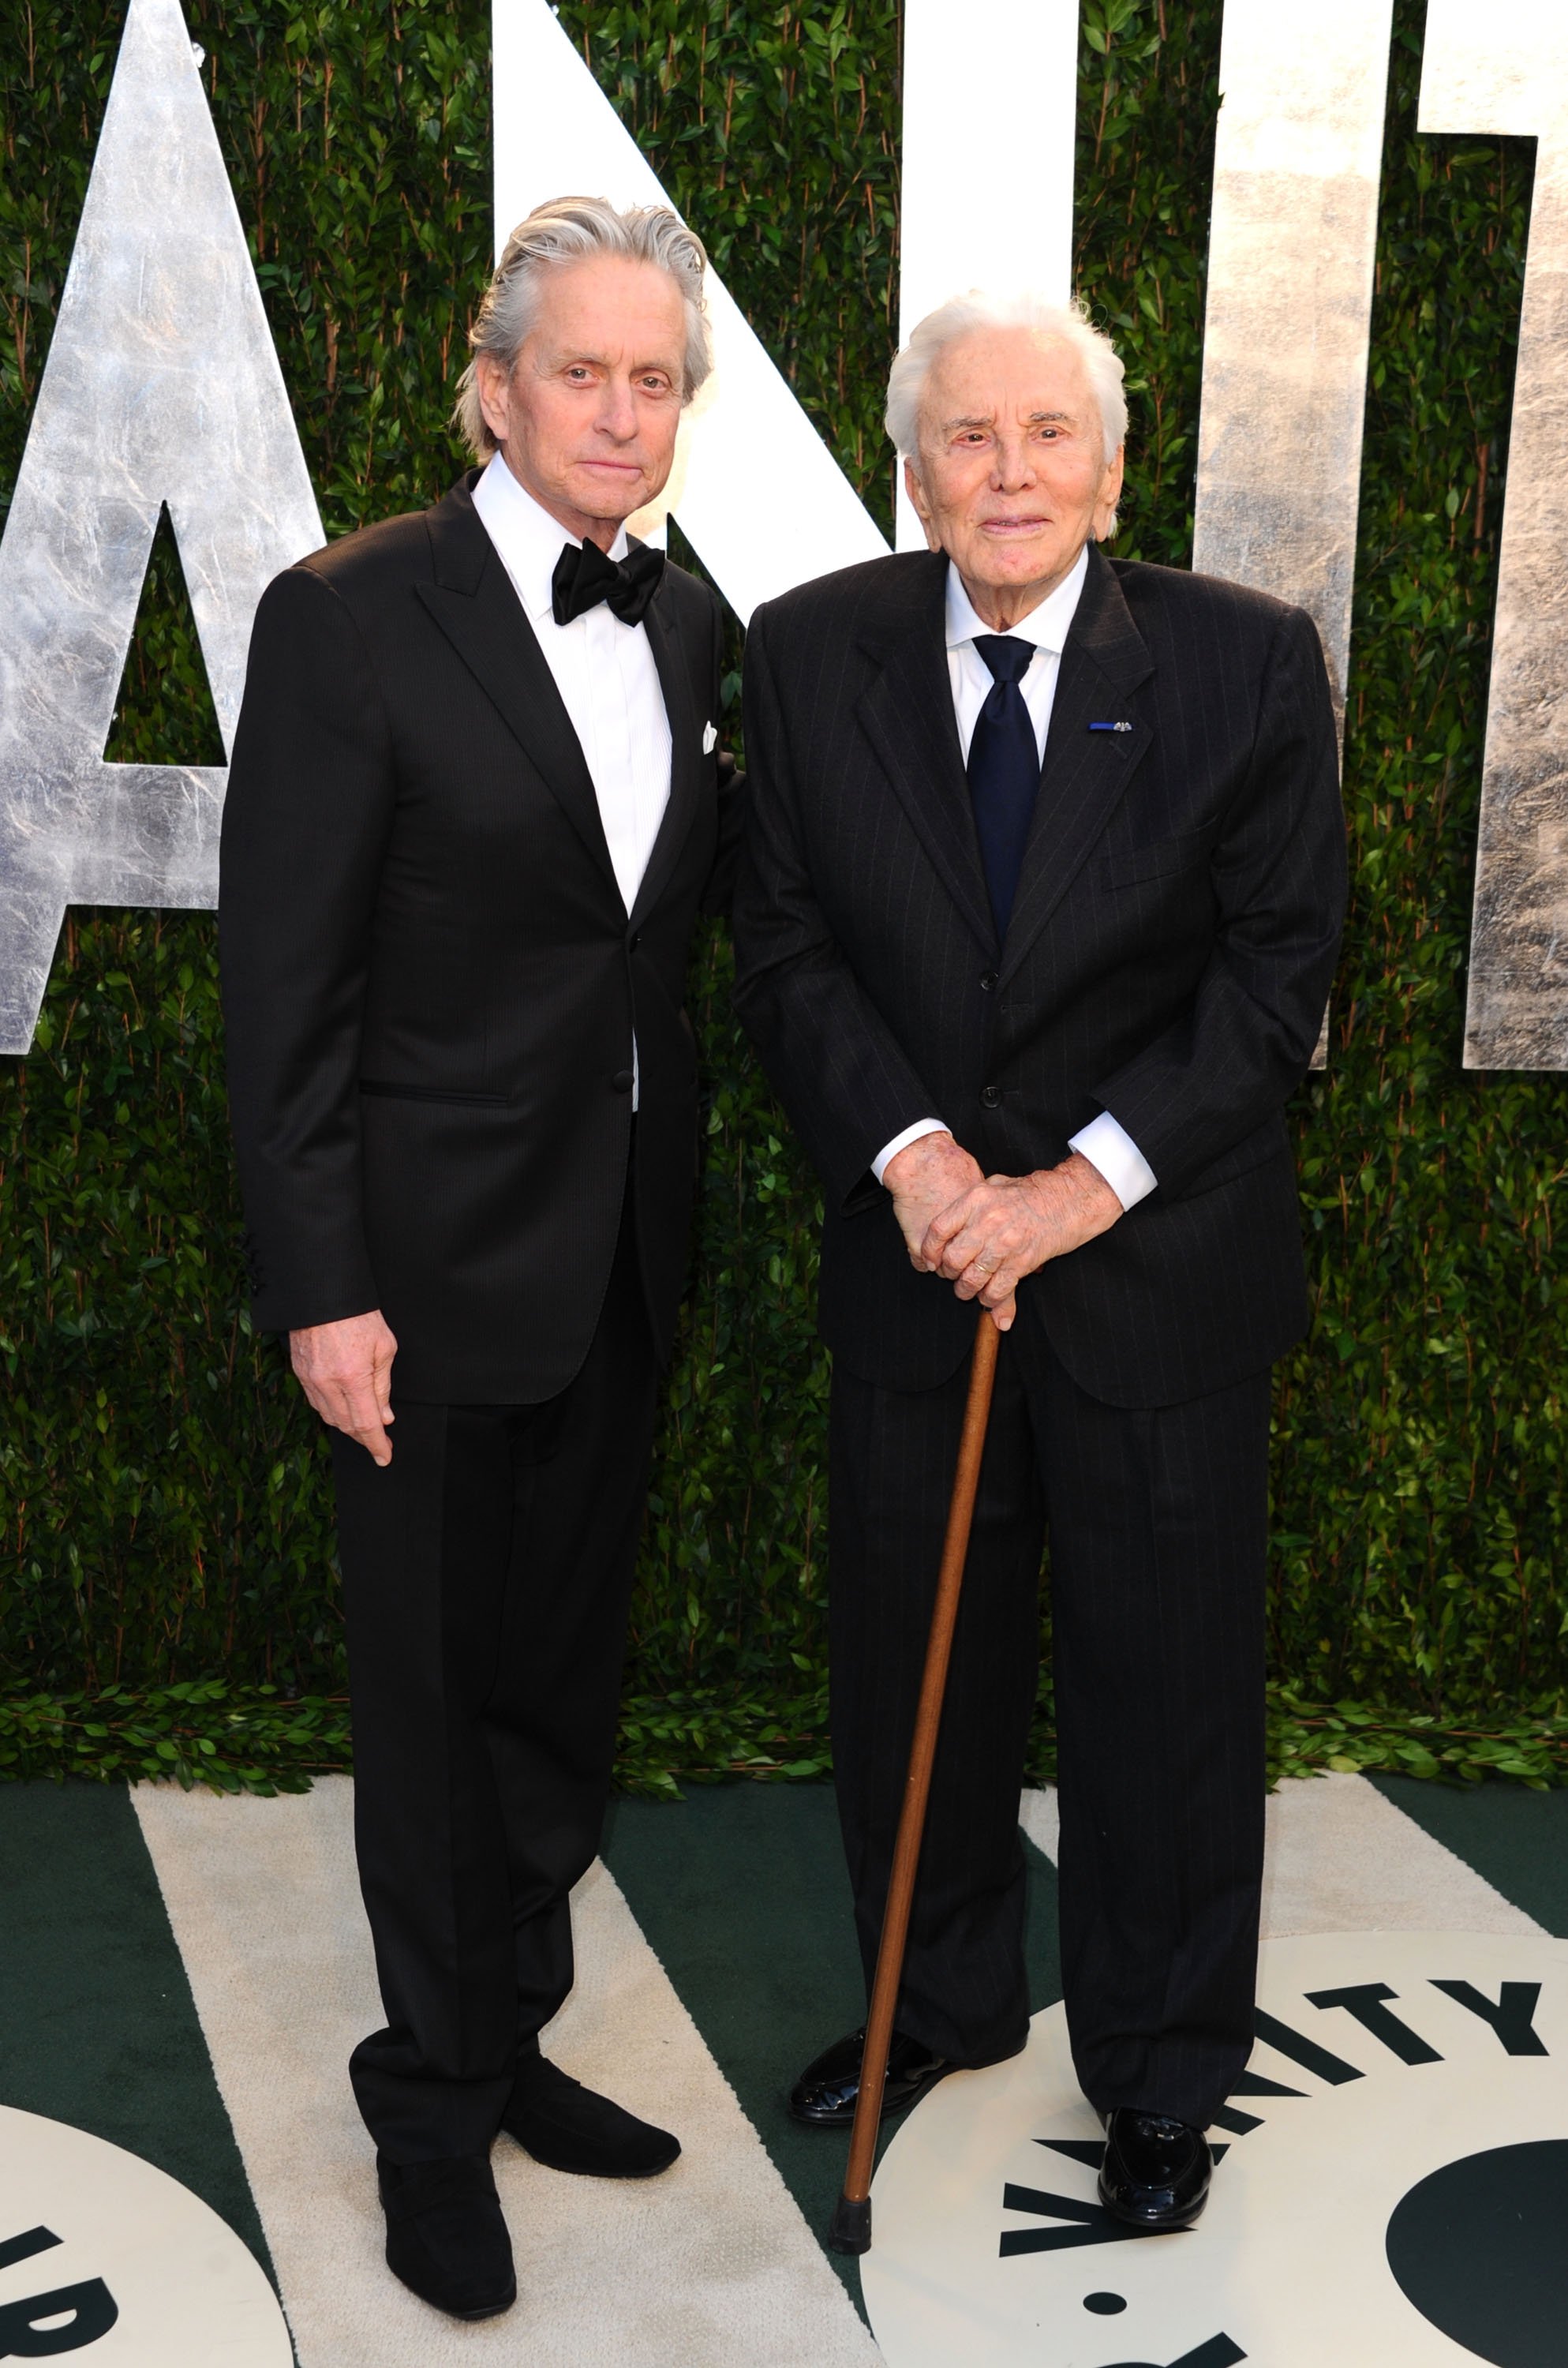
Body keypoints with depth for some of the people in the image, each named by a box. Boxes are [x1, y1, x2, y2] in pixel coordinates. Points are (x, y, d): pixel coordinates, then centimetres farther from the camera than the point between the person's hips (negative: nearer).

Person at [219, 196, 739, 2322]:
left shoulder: (683, 619, 6)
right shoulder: (350, 621, -13)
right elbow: (285, 992, -14)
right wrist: (320, 1290, -16)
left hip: (626, 1245, 6)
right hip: (438, 1249, -6)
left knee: (563, 1680, 17)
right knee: (437, 1698, 8)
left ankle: (512, 2042, 37)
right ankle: (433, 2113, 28)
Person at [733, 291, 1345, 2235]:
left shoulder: (1245, 664, -9)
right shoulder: (810, 655, -3)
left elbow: (1277, 970, -9)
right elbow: (787, 952, -1)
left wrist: (1086, 1180, -18)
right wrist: (907, 1150, -16)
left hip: (1160, 1272, -2)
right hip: (911, 1260, 3)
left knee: (1166, 1680, 10)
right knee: (909, 1662, 16)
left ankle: (1160, 2072, 33)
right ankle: (943, 2000, 42)